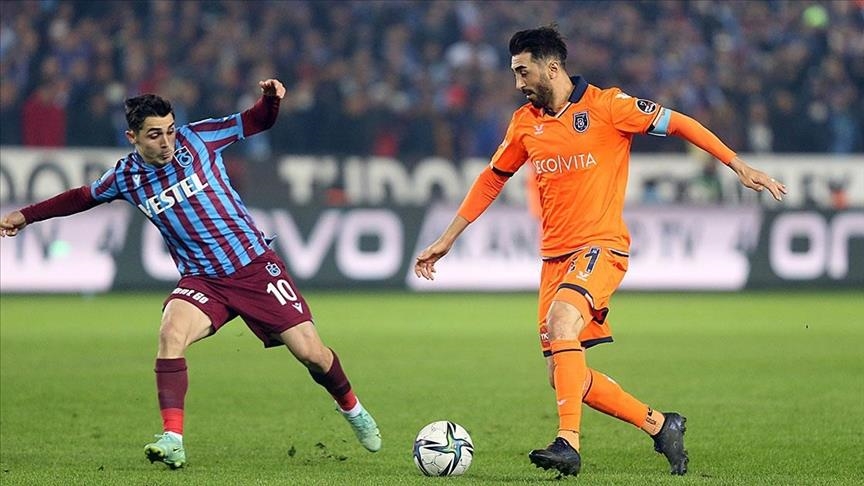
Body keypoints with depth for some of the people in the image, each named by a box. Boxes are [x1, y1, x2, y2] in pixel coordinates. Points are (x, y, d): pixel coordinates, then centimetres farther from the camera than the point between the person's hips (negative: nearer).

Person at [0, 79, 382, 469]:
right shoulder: (126, 177, -1)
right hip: (201, 280, 1)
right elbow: (83, 197, 20)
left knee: (309, 351, -5)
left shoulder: (195, 138, -6)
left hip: (256, 265, -1)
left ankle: (350, 408, 27)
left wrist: (270, 99, -14)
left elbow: (255, 122, 7)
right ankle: (172, 441, -31)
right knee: (171, 333, -30)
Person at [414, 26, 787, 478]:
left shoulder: (606, 105, -7)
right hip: (554, 256, 7)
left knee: (561, 320, -33)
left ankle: (568, 442, -36)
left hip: (601, 246, -7)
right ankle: (659, 424, 18)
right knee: (564, 378, 2)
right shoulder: (525, 122, 10)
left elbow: (677, 123, -4)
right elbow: (492, 178, 22)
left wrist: (739, 166, -9)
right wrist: (446, 239, 22)